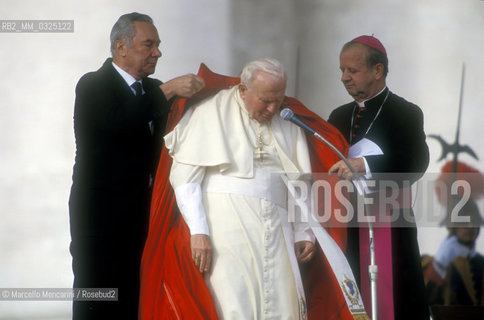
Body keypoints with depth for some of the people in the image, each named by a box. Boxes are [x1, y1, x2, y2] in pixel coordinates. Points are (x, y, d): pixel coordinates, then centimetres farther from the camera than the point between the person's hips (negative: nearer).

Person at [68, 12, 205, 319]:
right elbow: (120, 121, -25)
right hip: (100, 211, -6)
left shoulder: (152, 90, 15)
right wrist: (168, 90, -29)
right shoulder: (92, 85, -7)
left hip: (141, 212, 6)